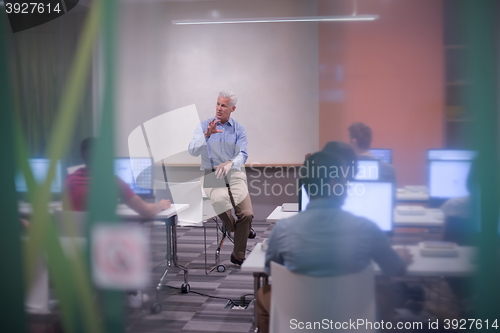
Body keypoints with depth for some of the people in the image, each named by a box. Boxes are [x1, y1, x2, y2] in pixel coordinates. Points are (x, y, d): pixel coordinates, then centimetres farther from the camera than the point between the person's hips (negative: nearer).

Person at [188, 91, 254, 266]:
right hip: (210, 174, -2)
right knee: (219, 200, -34)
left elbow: (242, 155, -4)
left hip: (234, 174, 2)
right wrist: (207, 134, -25)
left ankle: (238, 256, 4)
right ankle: (234, 227, 4)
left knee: (247, 213, -16)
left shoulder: (239, 129, 8)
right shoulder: (204, 126, 3)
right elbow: (193, 151, -10)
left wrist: (230, 163, -26)